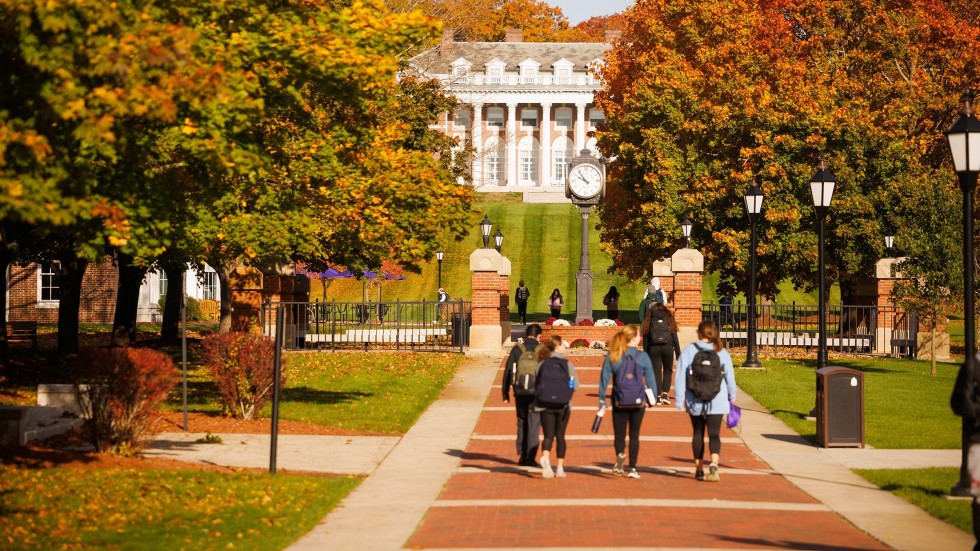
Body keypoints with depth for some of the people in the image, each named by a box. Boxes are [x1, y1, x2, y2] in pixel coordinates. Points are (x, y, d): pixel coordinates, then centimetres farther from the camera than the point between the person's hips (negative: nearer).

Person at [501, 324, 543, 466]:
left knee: (521, 423, 17)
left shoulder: (517, 350, 0)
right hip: (536, 394, -2)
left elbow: (508, 372, 0)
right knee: (533, 425, 3)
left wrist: (505, 394, 6)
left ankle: (522, 455, 16)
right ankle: (530, 457, -2)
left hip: (520, 393, 2)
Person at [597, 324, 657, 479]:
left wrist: (602, 400, 6)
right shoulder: (642, 357, -5)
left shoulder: (612, 356, -1)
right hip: (638, 402, -1)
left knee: (619, 434, 8)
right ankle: (632, 468, 9)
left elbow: (604, 379, 0)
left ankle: (620, 454, -23)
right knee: (634, 435, 10)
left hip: (619, 402, 1)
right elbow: (650, 379, -1)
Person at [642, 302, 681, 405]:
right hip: (667, 347, 0)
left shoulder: (649, 322, 8)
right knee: (668, 371, 14)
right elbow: (675, 339, 5)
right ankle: (665, 394, 0)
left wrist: (645, 355, 9)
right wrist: (678, 353, 9)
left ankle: (658, 397, 1)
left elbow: (645, 340, 5)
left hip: (654, 348, 0)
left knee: (656, 372, 4)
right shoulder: (669, 321, 8)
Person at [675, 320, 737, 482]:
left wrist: (680, 399, 1)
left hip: (695, 402, 0)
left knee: (698, 434, 14)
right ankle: (714, 464, -26)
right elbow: (730, 377, 5)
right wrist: (731, 397, 21)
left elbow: (680, 376, -4)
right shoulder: (722, 352, 0)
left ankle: (699, 469, 19)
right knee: (714, 434, -2)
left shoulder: (689, 350, -3)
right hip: (717, 402, 0)